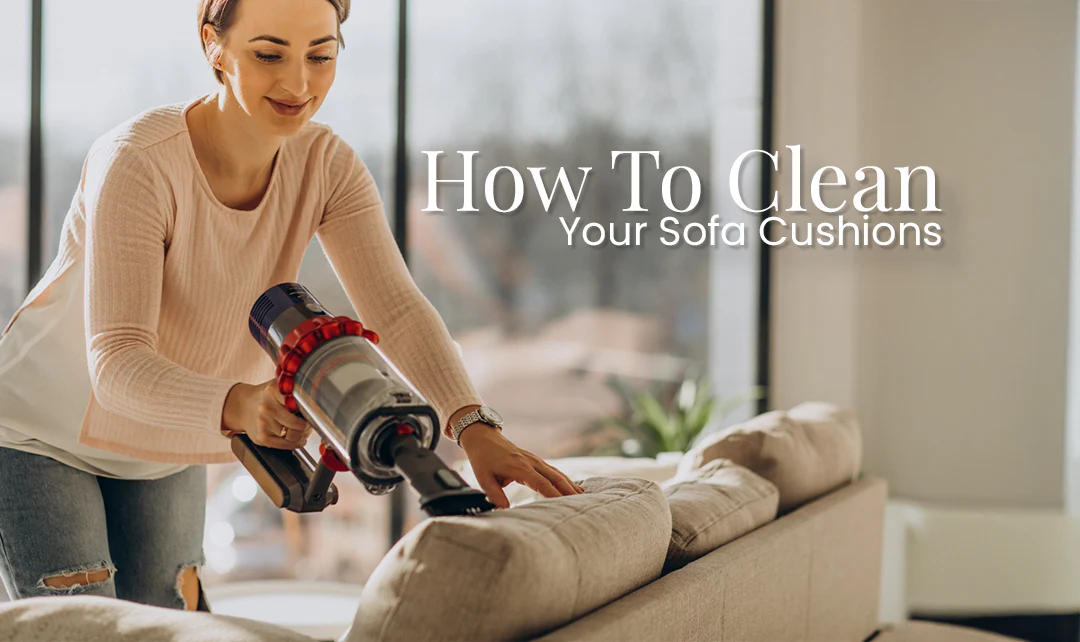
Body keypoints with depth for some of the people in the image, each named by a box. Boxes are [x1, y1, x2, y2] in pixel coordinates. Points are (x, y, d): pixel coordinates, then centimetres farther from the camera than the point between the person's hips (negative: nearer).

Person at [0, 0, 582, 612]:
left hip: (164, 454, 5)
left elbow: (398, 309, -23)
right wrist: (237, 405, -56)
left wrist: (475, 427, -41)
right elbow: (117, 362, -37)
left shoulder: (328, 164, -14)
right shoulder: (140, 162, -30)